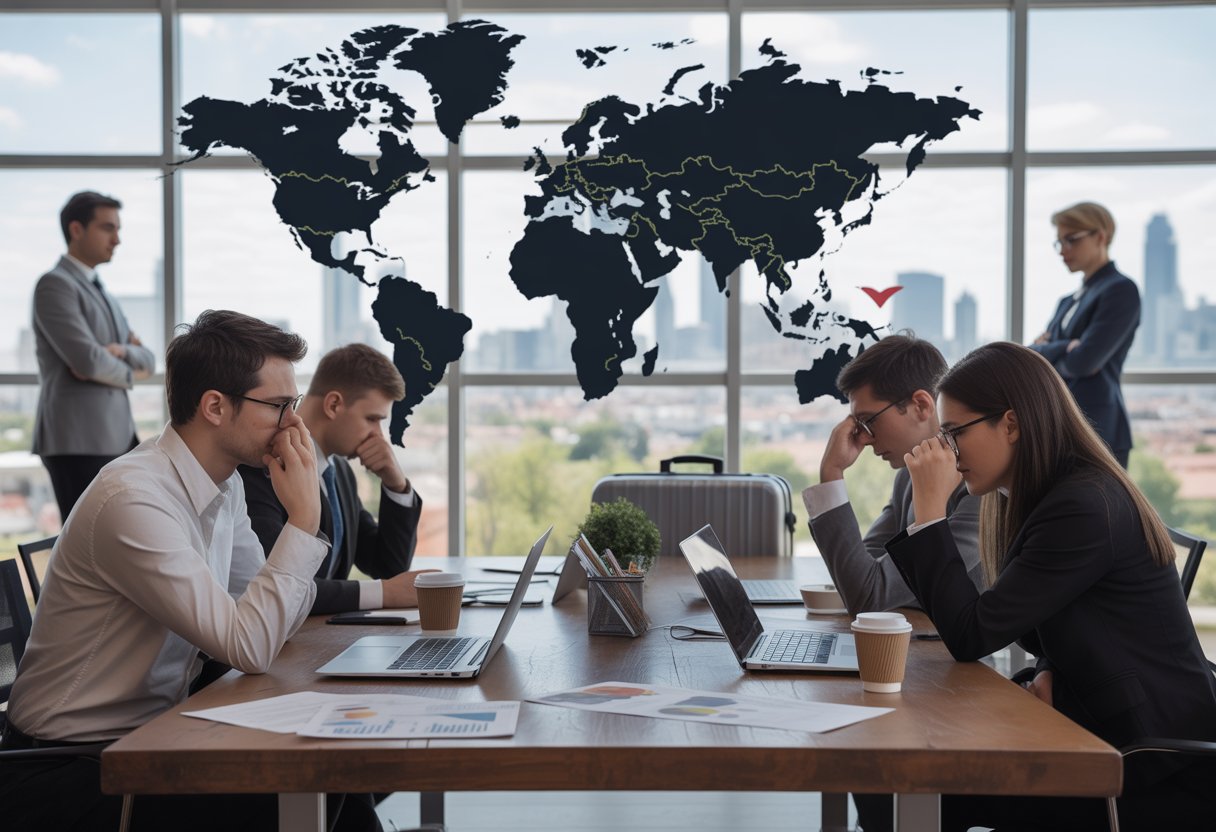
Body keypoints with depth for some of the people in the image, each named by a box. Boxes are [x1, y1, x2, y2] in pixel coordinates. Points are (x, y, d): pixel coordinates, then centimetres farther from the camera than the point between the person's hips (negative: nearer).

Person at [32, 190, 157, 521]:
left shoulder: (105, 295, 22)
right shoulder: (55, 285, -7)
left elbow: (148, 360, 15)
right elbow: (88, 360, -18)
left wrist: (123, 351, -7)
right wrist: (128, 373, 1)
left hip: (118, 437, 9)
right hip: (77, 441, -9)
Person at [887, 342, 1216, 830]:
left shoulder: (1084, 506, -22)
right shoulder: (1042, 498, 7)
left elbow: (971, 637, -22)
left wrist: (930, 506, -20)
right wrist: (1050, 678, -7)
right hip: (1103, 727, 8)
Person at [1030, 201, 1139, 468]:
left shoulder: (1121, 290, -6)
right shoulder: (1070, 301, 20)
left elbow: (1084, 362, -16)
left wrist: (1044, 353, 2)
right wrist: (1063, 349, -9)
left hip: (1096, 430, -8)